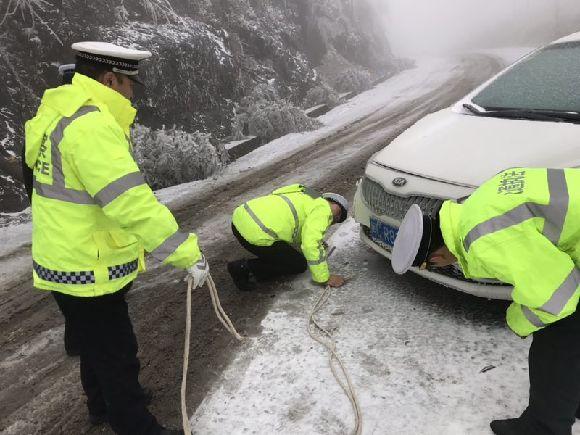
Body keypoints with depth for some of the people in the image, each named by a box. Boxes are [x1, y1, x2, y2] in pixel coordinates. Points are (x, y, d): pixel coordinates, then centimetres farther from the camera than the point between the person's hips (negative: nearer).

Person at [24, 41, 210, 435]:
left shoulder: (61, 114, 8)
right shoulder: (91, 124, -25)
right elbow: (130, 201, -33)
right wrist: (188, 252, -31)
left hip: (71, 258, 10)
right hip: (88, 269, -10)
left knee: (98, 342, 28)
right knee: (117, 354, 7)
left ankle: (104, 403, 50)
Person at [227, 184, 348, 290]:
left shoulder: (309, 198, 26)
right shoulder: (323, 209, -2)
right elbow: (311, 245, -13)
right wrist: (325, 278, -4)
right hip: (256, 234, -10)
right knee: (300, 265, 7)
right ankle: (247, 267, -2)